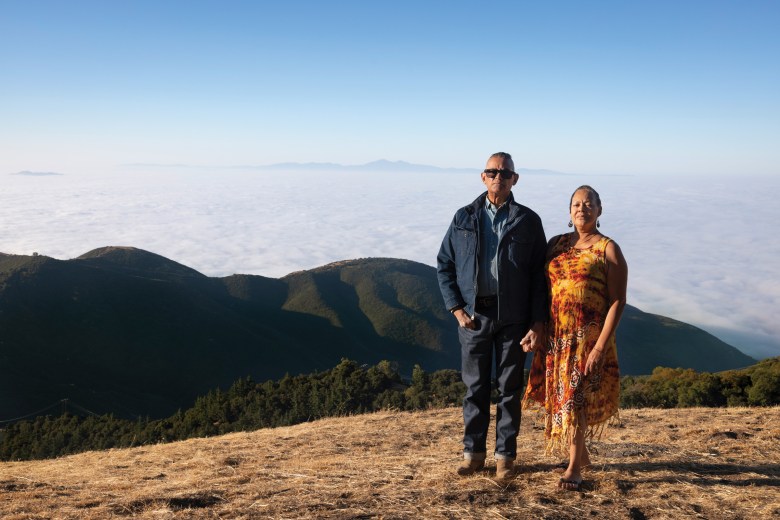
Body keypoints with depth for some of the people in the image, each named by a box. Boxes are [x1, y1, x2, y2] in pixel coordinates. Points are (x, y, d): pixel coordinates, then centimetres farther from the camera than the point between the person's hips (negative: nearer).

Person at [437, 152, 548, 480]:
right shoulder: (464, 218, 5)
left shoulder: (528, 221, 2)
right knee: (475, 385, 9)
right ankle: (473, 452, 22)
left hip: (513, 316, -1)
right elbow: (444, 264, 7)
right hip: (473, 314, 1)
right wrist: (456, 308, -4)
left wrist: (538, 322, -6)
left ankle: (505, 455, 20)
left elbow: (540, 274, 0)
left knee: (510, 387, 7)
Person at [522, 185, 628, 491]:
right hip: (555, 336, 5)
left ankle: (574, 468, 7)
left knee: (575, 398, -6)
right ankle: (581, 454, 32)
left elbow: (618, 301, -9)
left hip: (588, 338, -5)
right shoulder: (556, 244, 9)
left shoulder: (608, 249, -4)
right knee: (560, 397, 12)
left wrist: (601, 346, -17)